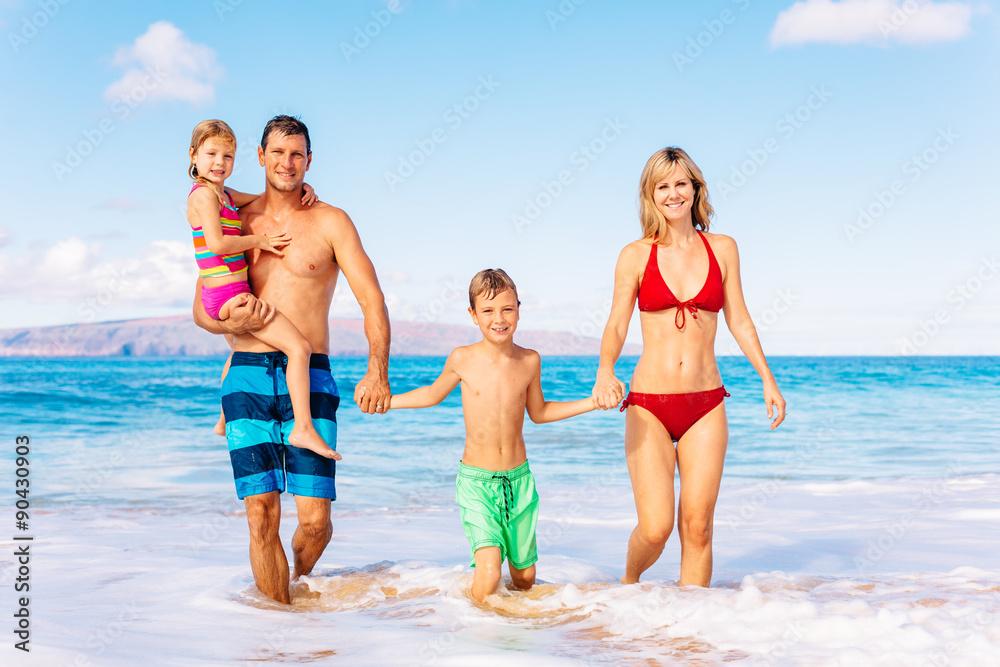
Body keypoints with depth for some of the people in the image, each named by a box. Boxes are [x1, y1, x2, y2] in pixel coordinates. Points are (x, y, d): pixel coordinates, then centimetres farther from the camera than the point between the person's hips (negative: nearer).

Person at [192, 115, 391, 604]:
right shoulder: (236, 223, 12)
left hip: (310, 381, -1)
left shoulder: (330, 222, 5)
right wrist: (232, 322, -9)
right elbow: (201, 310, 14)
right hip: (247, 378, 2)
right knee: (262, 515, -6)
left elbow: (372, 299, -2)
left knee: (315, 518, -6)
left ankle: (299, 581, 26)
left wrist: (377, 372, -15)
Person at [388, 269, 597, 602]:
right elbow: (433, 394, 13)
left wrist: (592, 402, 8)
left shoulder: (530, 361, -1)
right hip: (476, 479, -3)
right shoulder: (462, 359, -8)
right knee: (490, 574, -20)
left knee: (524, 579, 11)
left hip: (519, 478, 3)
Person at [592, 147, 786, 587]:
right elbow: (616, 326, -2)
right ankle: (629, 582, 25)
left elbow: (739, 321, 12)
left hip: (706, 405, 2)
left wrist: (768, 379, 7)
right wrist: (605, 370, -21)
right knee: (655, 528, -8)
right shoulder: (635, 256, 1)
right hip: (648, 404, -2)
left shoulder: (722, 249, 7)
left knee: (697, 526, 0)